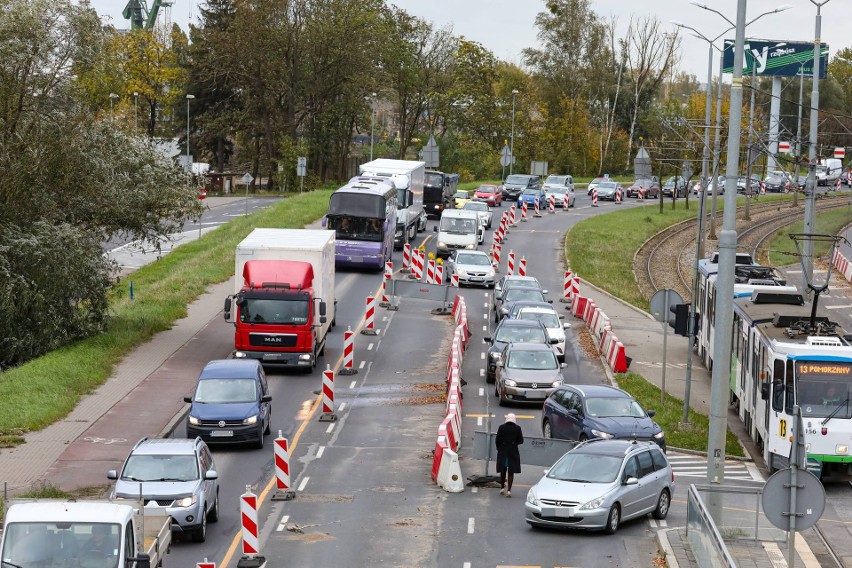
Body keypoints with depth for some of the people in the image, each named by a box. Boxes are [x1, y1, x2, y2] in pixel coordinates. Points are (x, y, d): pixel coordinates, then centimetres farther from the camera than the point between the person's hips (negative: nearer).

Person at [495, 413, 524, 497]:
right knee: (511, 472, 2)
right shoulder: (517, 428, -7)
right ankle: (508, 490, -5)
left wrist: (499, 449, 11)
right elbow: (521, 441, -4)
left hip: (503, 452, 1)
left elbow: (497, 440, -5)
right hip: (513, 452, -1)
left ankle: (502, 488, 26)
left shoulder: (502, 427, -6)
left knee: (503, 471, 17)